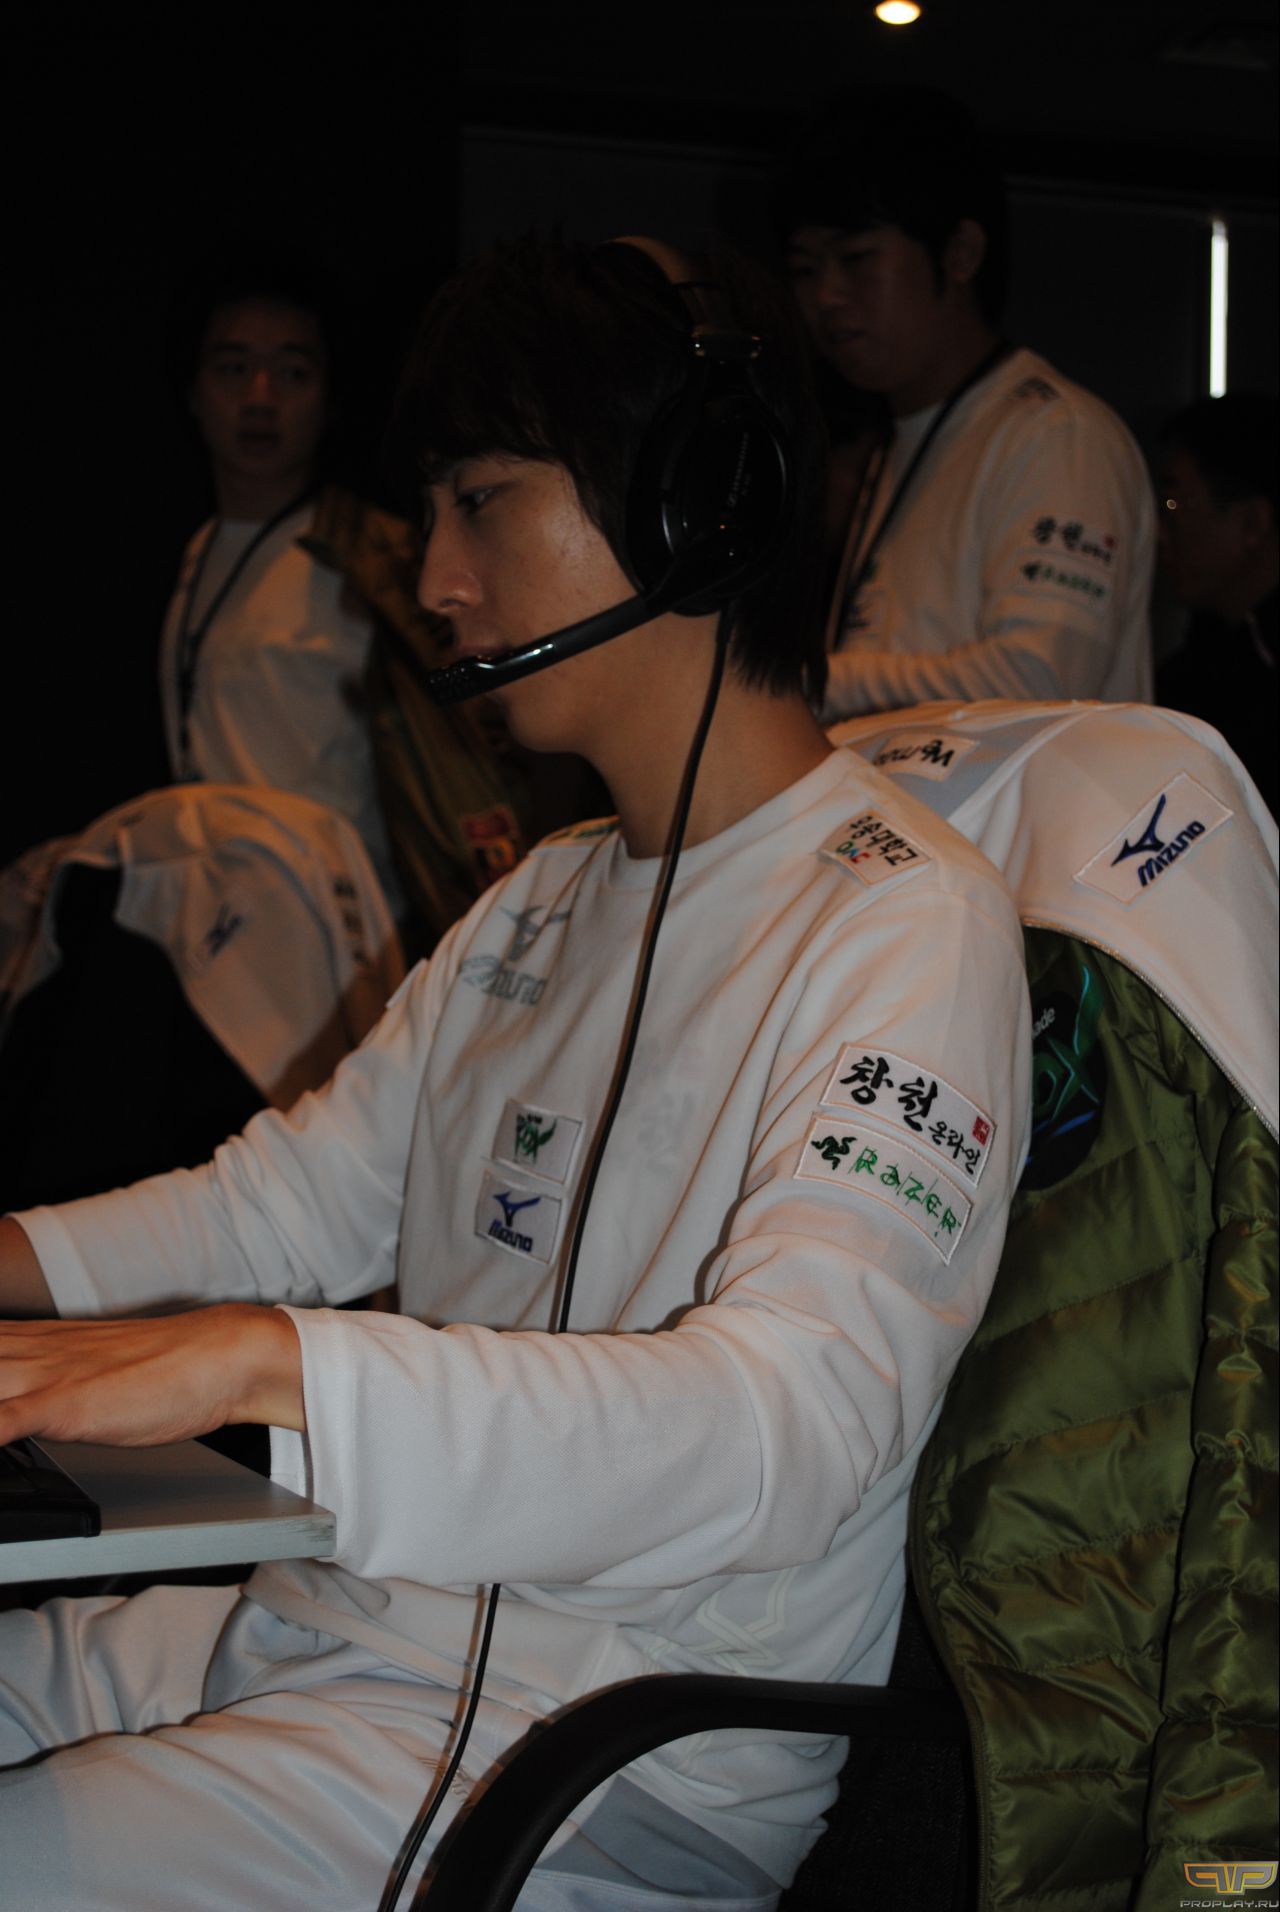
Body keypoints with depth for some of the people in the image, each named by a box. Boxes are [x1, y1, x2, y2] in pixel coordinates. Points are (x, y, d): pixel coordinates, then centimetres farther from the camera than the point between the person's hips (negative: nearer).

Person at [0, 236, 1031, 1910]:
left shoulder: (903, 925, -14)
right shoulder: (545, 904, 16)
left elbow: (789, 1424, -28)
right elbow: (294, 1203, 18)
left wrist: (257, 1362, -38)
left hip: (617, 1758, -8)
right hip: (337, 1618, 8)